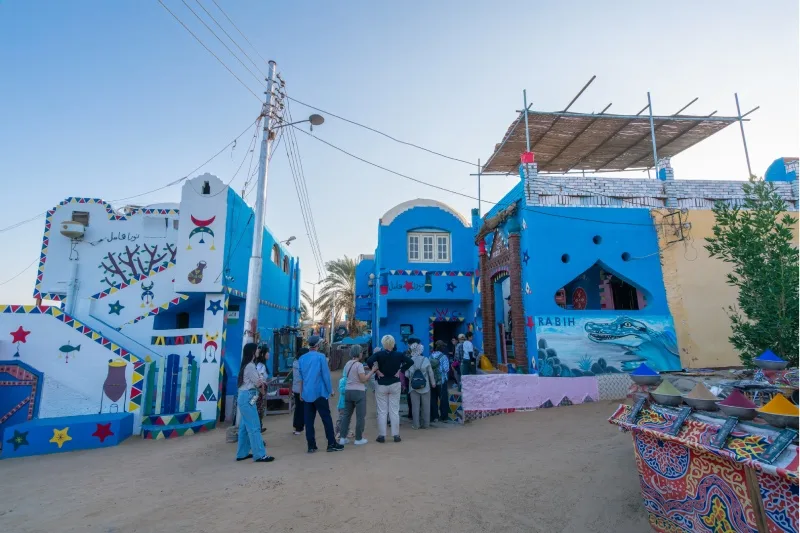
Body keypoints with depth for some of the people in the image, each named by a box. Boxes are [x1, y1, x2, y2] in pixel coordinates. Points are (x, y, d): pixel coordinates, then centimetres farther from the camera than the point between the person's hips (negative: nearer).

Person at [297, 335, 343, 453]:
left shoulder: (302, 358, 6)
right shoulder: (321, 357, -10)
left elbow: (300, 377, 13)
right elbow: (326, 375, -9)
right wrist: (330, 389, 1)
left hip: (306, 394, 5)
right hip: (319, 393, -5)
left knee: (309, 420, 7)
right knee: (326, 418, 2)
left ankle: (311, 446, 11)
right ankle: (332, 444, 5)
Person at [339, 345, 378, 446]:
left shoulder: (347, 364, 9)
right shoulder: (359, 364, -14)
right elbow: (363, 379, -16)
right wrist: (372, 371, -7)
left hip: (348, 391, 7)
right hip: (358, 392, -7)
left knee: (347, 415, 13)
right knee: (360, 416, 3)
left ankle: (342, 438, 14)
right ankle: (359, 439, 9)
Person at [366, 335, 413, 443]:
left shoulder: (379, 354, -9)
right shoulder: (398, 355, -3)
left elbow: (369, 361, -23)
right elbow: (410, 361, -9)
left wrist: (377, 371, -12)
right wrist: (401, 370, -4)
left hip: (382, 385, -1)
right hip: (395, 384, 2)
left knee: (382, 411, 7)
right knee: (394, 410, 9)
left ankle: (381, 435, 11)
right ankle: (396, 435, 12)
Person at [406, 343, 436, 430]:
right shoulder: (425, 360, -6)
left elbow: (406, 374, -6)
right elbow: (430, 373, -2)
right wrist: (433, 382, 10)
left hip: (414, 386, 0)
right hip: (425, 386, 0)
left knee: (415, 406, 6)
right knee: (425, 406, 10)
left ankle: (416, 425, 9)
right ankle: (426, 424, 16)